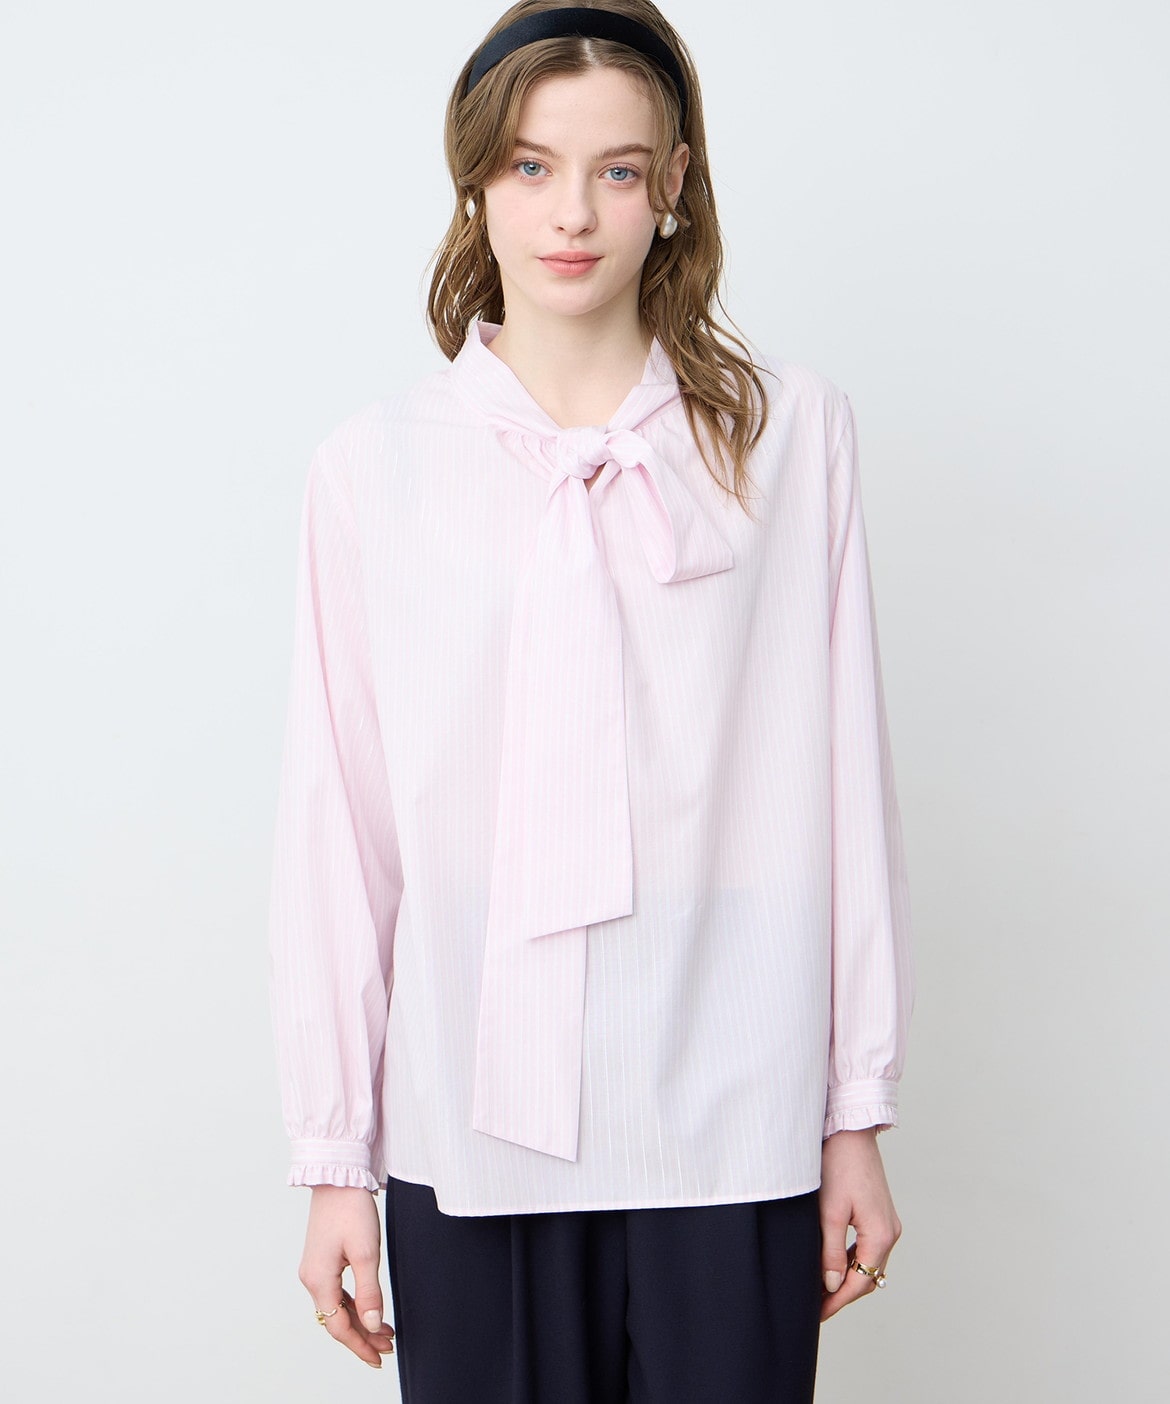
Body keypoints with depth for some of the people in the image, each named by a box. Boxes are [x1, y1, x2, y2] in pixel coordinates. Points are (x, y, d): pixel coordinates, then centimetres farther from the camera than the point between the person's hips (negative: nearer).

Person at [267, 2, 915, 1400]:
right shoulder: (375, 465, 0)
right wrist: (332, 1157, 3)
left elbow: (843, 787, 1)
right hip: (467, 1132, 1)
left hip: (729, 1132, 0)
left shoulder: (791, 431, -1)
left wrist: (858, 1113, 3)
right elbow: (336, 829, 1)